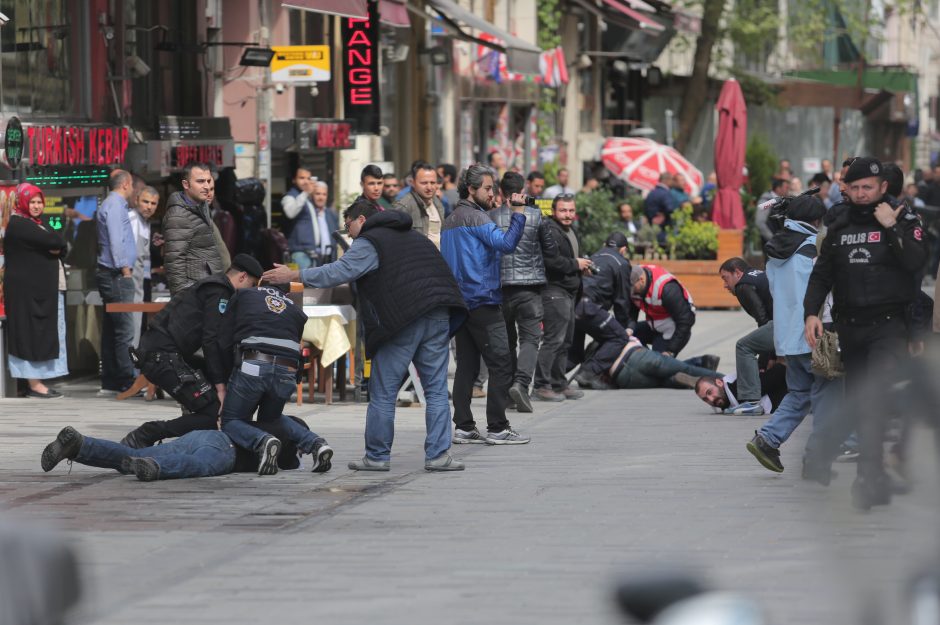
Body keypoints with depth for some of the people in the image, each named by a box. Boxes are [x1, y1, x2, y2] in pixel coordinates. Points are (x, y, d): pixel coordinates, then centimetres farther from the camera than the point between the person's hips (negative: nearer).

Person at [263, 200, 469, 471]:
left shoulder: (369, 243, 1)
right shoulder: (415, 237, 26)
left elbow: (339, 272, -9)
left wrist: (293, 276, -4)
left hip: (402, 321, -6)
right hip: (437, 318, 6)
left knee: (383, 393, 4)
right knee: (436, 390, 6)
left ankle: (377, 456, 7)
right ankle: (438, 455, 0)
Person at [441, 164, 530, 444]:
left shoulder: (450, 221, 18)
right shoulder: (475, 217, -11)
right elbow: (506, 243, -23)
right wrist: (518, 214, -18)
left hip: (460, 302, 9)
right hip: (482, 301, -9)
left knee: (466, 365, 10)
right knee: (501, 365, -7)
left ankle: (463, 427, 8)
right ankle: (497, 428, -9)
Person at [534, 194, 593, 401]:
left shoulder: (571, 233, 20)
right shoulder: (550, 231, -13)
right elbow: (550, 260, -26)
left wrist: (581, 268, 16)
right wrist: (575, 264, -16)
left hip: (568, 292, 11)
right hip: (554, 291, -11)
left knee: (565, 341, 15)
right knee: (553, 339, -14)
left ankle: (559, 384, 23)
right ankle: (541, 386, -14)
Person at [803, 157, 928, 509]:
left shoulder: (904, 220, -1)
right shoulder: (839, 228, 13)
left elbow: (916, 262, -16)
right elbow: (822, 274, 14)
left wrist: (892, 227, -19)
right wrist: (811, 313, 2)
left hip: (888, 326, -6)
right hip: (850, 327, 6)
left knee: (872, 400, -19)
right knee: (856, 402, 8)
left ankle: (868, 480, -25)